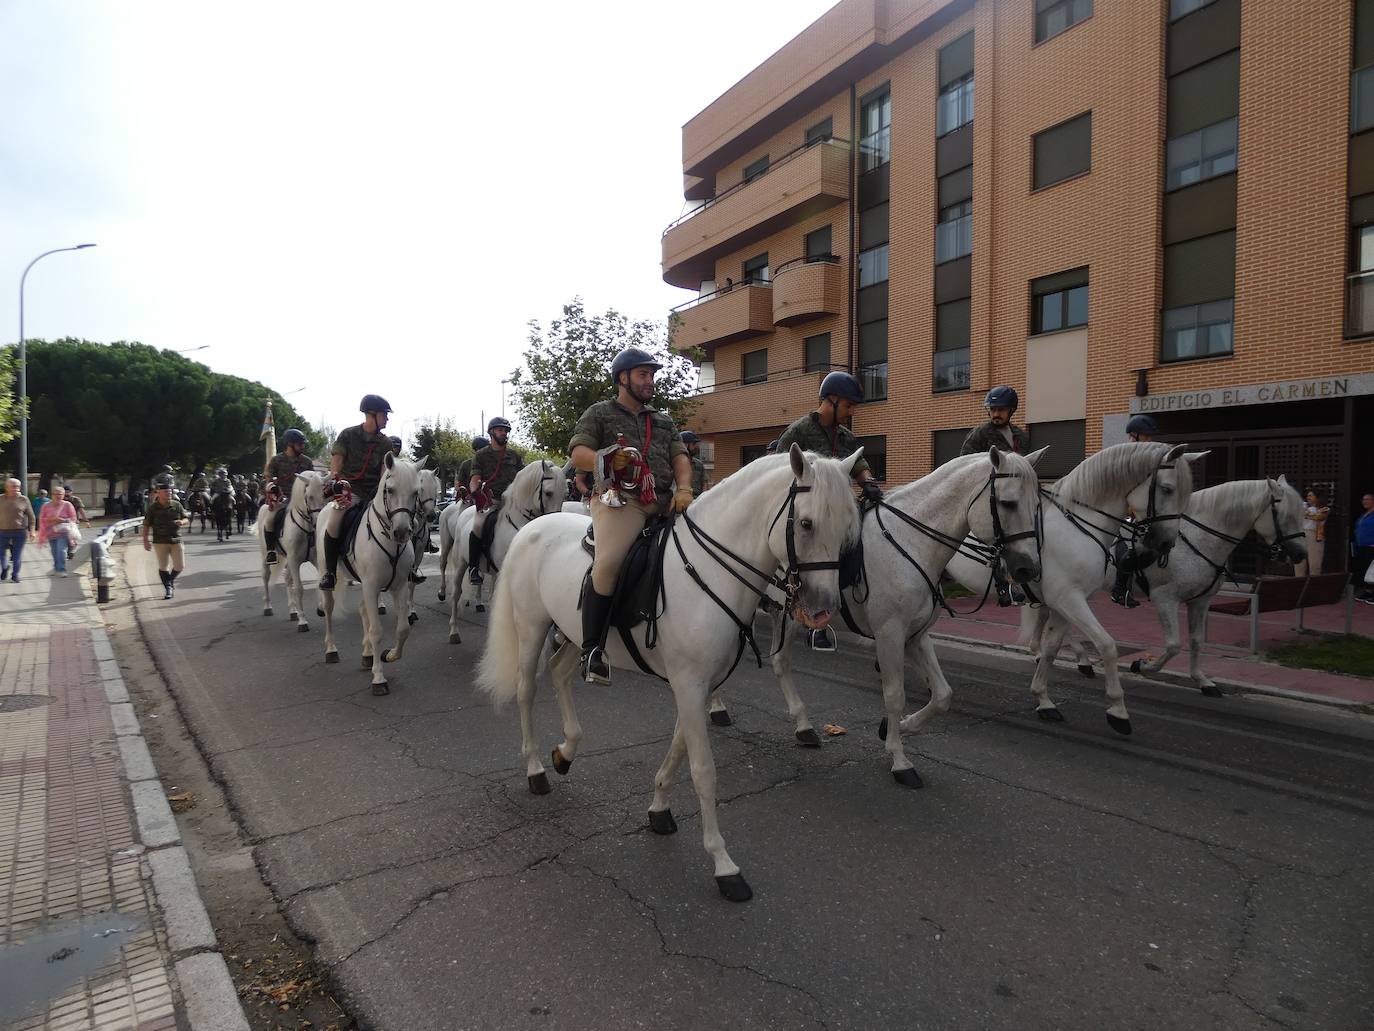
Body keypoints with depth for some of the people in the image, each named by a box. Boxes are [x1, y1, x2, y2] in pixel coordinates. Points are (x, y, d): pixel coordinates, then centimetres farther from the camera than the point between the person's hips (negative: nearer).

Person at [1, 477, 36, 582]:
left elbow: (31, 516, 5)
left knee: (17, 555, 1)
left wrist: (31, 530, -1)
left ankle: (15, 576, 10)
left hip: (19, 531, -1)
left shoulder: (23, 500, 3)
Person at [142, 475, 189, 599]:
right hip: (160, 541, -2)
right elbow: (146, 525, 2)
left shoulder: (176, 505, 2)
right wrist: (145, 540, -2)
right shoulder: (153, 507, -3)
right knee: (163, 566, 2)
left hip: (176, 540, 2)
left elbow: (187, 520, 8)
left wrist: (182, 522, -15)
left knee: (180, 566, 0)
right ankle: (168, 588, 16)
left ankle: (171, 579, 30)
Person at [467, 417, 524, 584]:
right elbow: (475, 478, 3)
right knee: (479, 525, -30)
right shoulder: (481, 455, 12)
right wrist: (474, 491, -18)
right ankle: (473, 567, -14)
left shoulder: (514, 456, 20)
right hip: (490, 500, -3)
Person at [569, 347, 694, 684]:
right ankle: (592, 650, -20)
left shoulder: (663, 420, 28)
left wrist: (683, 488, -6)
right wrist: (606, 460, -20)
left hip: (664, 501, 6)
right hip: (619, 498, -5)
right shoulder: (599, 413, 15)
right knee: (608, 564, -31)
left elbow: (680, 456, 16)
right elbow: (578, 453, 2)